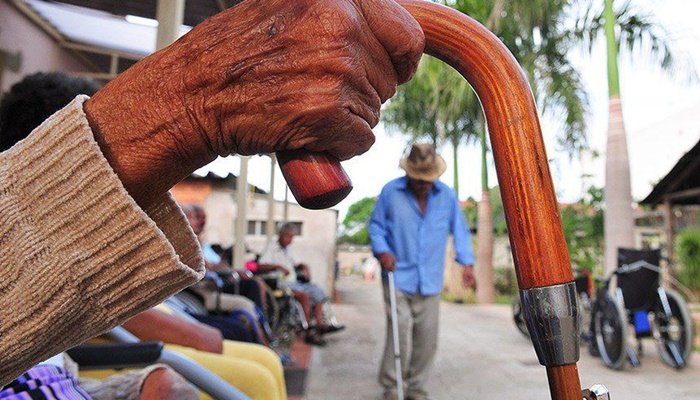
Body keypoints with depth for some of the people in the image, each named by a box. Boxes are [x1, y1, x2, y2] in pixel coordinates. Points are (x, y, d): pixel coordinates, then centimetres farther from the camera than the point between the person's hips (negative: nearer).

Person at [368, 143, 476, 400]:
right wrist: (382, 251, -13)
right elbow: (376, 225, 4)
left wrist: (467, 262, -3)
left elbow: (459, 230, 9)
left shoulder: (447, 195, 3)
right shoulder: (390, 192, -4)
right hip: (398, 278, -3)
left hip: (430, 281, 3)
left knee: (427, 338, 10)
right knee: (399, 336, -8)